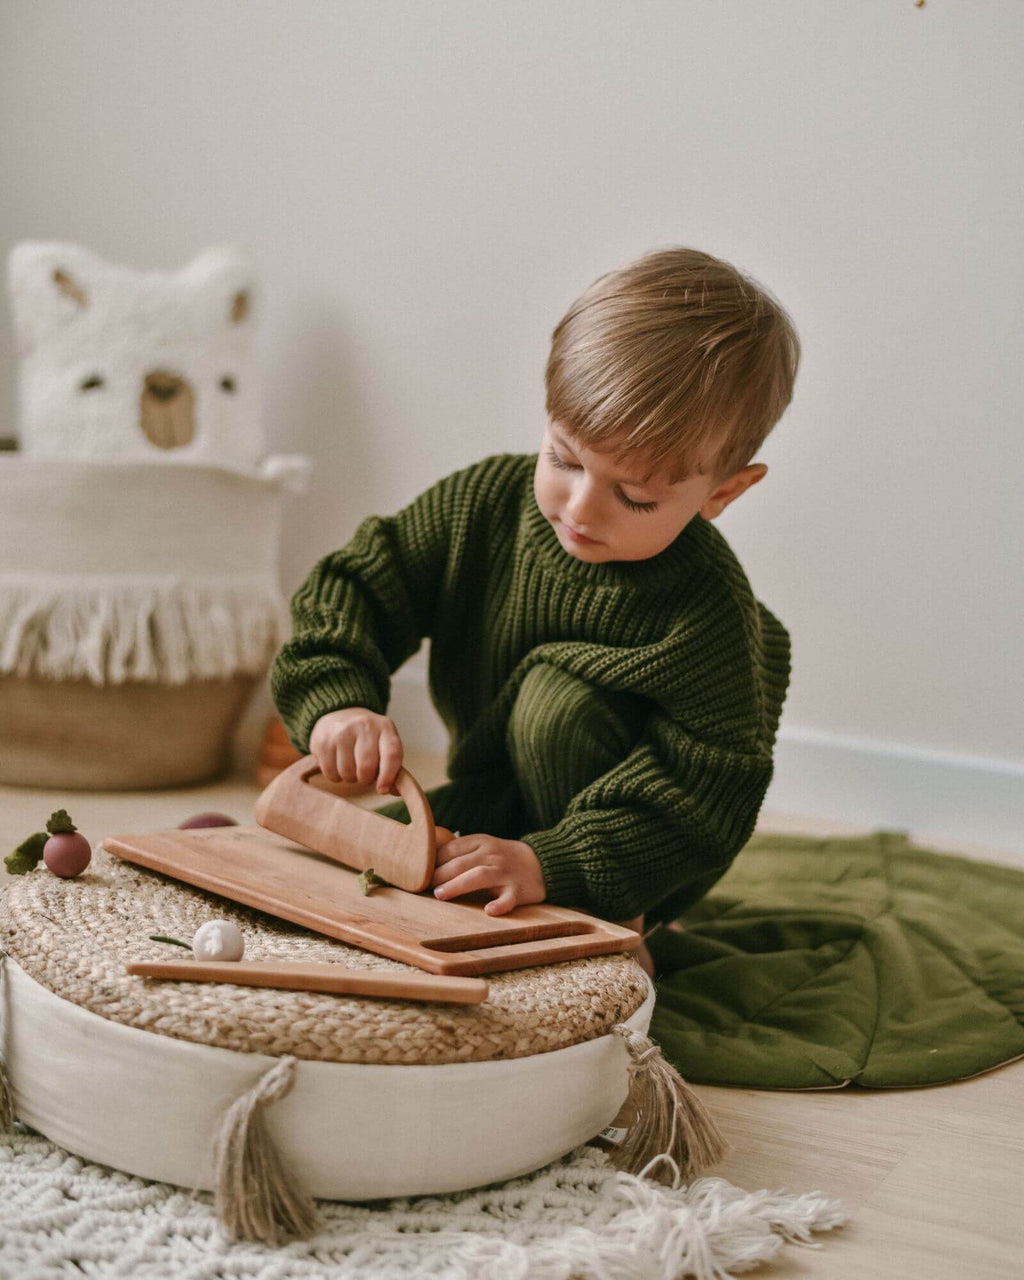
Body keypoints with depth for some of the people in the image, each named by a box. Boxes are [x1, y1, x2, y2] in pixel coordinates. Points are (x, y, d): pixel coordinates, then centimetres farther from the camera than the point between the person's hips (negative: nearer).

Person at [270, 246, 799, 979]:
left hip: (626, 860, -4)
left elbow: (701, 796, -32)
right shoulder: (485, 502, -15)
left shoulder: (709, 614, -30)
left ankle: (607, 929, -15)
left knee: (559, 691, -31)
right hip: (489, 803, 5)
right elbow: (354, 587, -11)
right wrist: (336, 702, -30)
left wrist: (552, 863, -43)